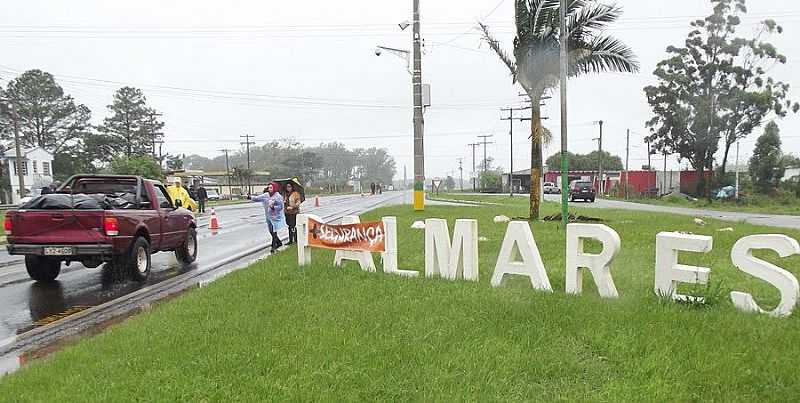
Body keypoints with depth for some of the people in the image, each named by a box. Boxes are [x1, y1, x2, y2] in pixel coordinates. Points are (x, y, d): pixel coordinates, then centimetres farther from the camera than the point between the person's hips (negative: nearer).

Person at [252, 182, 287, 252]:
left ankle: (273, 246, 3)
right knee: (271, 232, 14)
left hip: (276, 217, -7)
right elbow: (257, 198, 7)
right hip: (269, 217, 7)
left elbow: (281, 207, -13)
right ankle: (279, 243, 31)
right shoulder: (266, 195, 5)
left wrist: (273, 207, -25)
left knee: (274, 232, -5)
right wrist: (250, 197, -4)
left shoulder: (278, 196, -13)